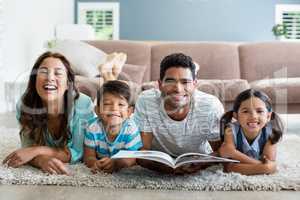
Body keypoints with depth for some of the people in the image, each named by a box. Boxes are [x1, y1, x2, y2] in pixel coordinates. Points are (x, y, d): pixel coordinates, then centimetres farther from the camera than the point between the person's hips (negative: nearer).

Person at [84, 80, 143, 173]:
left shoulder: (131, 129, -20)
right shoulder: (93, 129, -16)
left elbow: (132, 157, -22)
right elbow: (89, 156, -11)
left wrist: (116, 163, -43)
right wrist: (95, 163, -36)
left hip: (124, 169, 1)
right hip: (101, 169, 0)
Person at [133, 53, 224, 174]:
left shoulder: (211, 107, -22)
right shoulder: (145, 102, -22)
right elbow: (142, 150, -19)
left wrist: (200, 164, -34)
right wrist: (165, 167, -40)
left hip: (199, 161, 1)